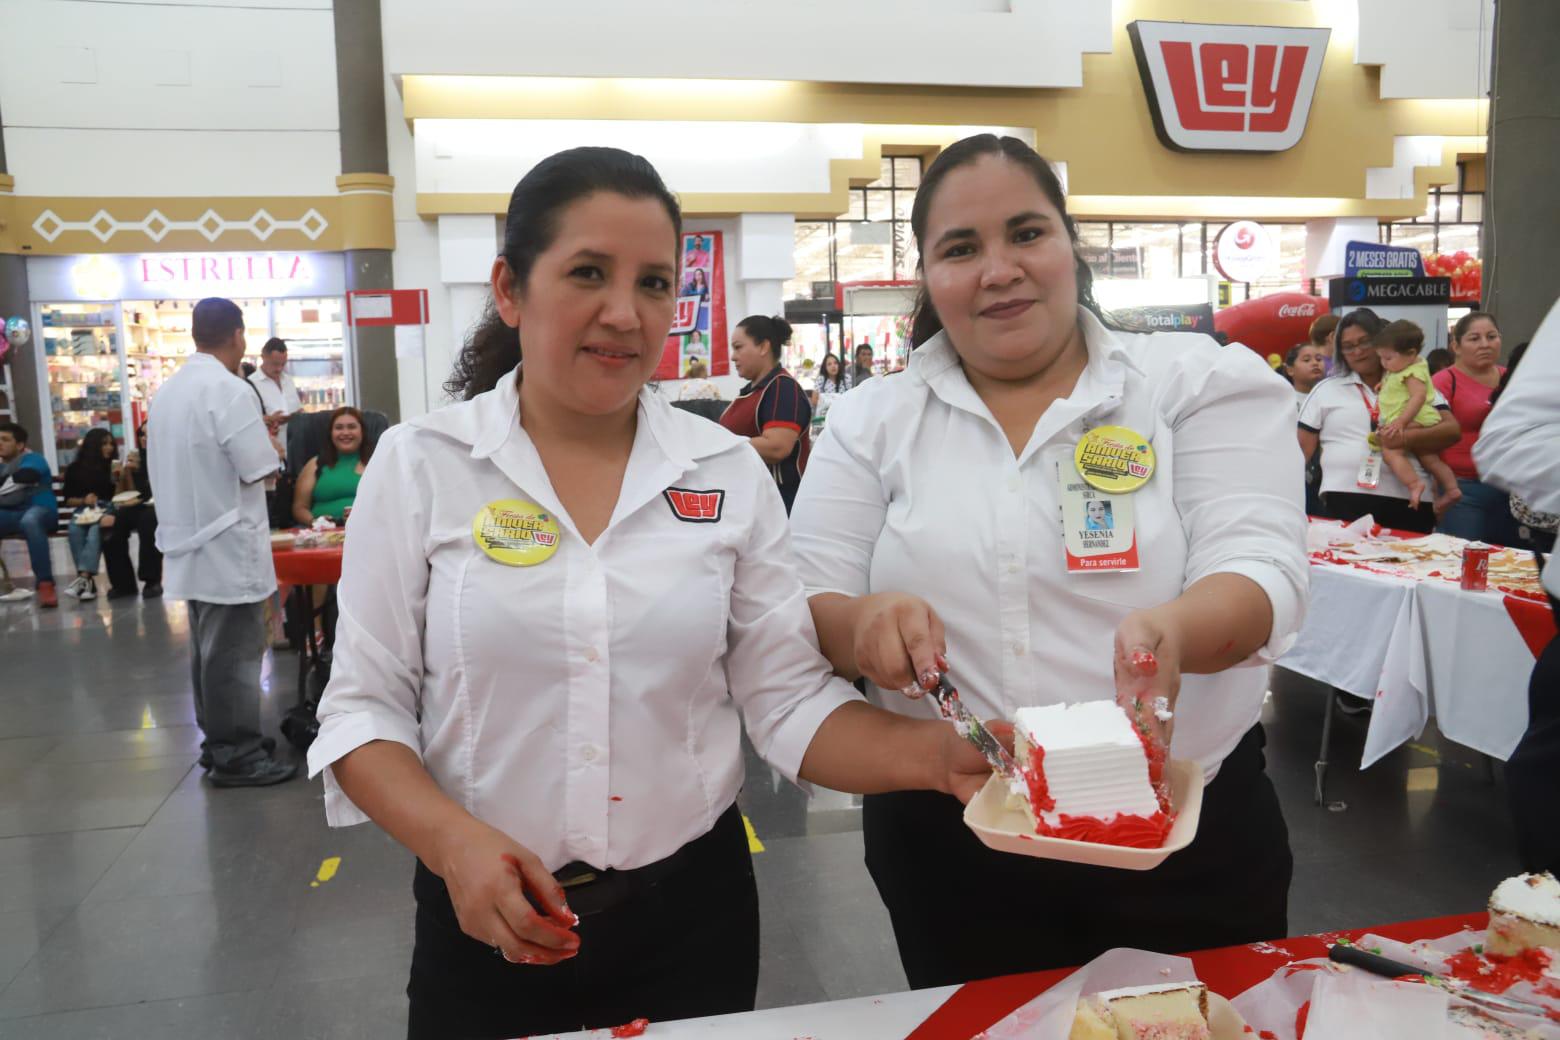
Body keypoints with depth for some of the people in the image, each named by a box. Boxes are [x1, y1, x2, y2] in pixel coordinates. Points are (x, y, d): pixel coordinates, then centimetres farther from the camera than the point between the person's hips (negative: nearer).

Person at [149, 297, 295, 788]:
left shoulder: (168, 390, 10)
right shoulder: (229, 389, -17)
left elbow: (185, 463, 16)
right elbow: (260, 470, -19)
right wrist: (269, 444, 1)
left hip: (191, 544, 9)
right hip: (227, 546, -9)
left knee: (210, 650, 16)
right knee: (234, 654, -1)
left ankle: (219, 741, 26)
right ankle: (236, 756, 6)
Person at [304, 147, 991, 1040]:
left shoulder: (729, 471, -3)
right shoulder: (420, 464, -6)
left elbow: (790, 697, -2)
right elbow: (365, 706, -3)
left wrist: (938, 756, -18)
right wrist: (455, 843, -19)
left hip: (694, 910, 2)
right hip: (489, 922, -1)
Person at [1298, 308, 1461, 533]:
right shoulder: (1326, 389, 13)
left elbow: (1452, 430, 3)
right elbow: (1301, 449, 11)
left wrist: (1409, 438, -16)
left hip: (1408, 505, 1)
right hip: (1343, 504, 0)